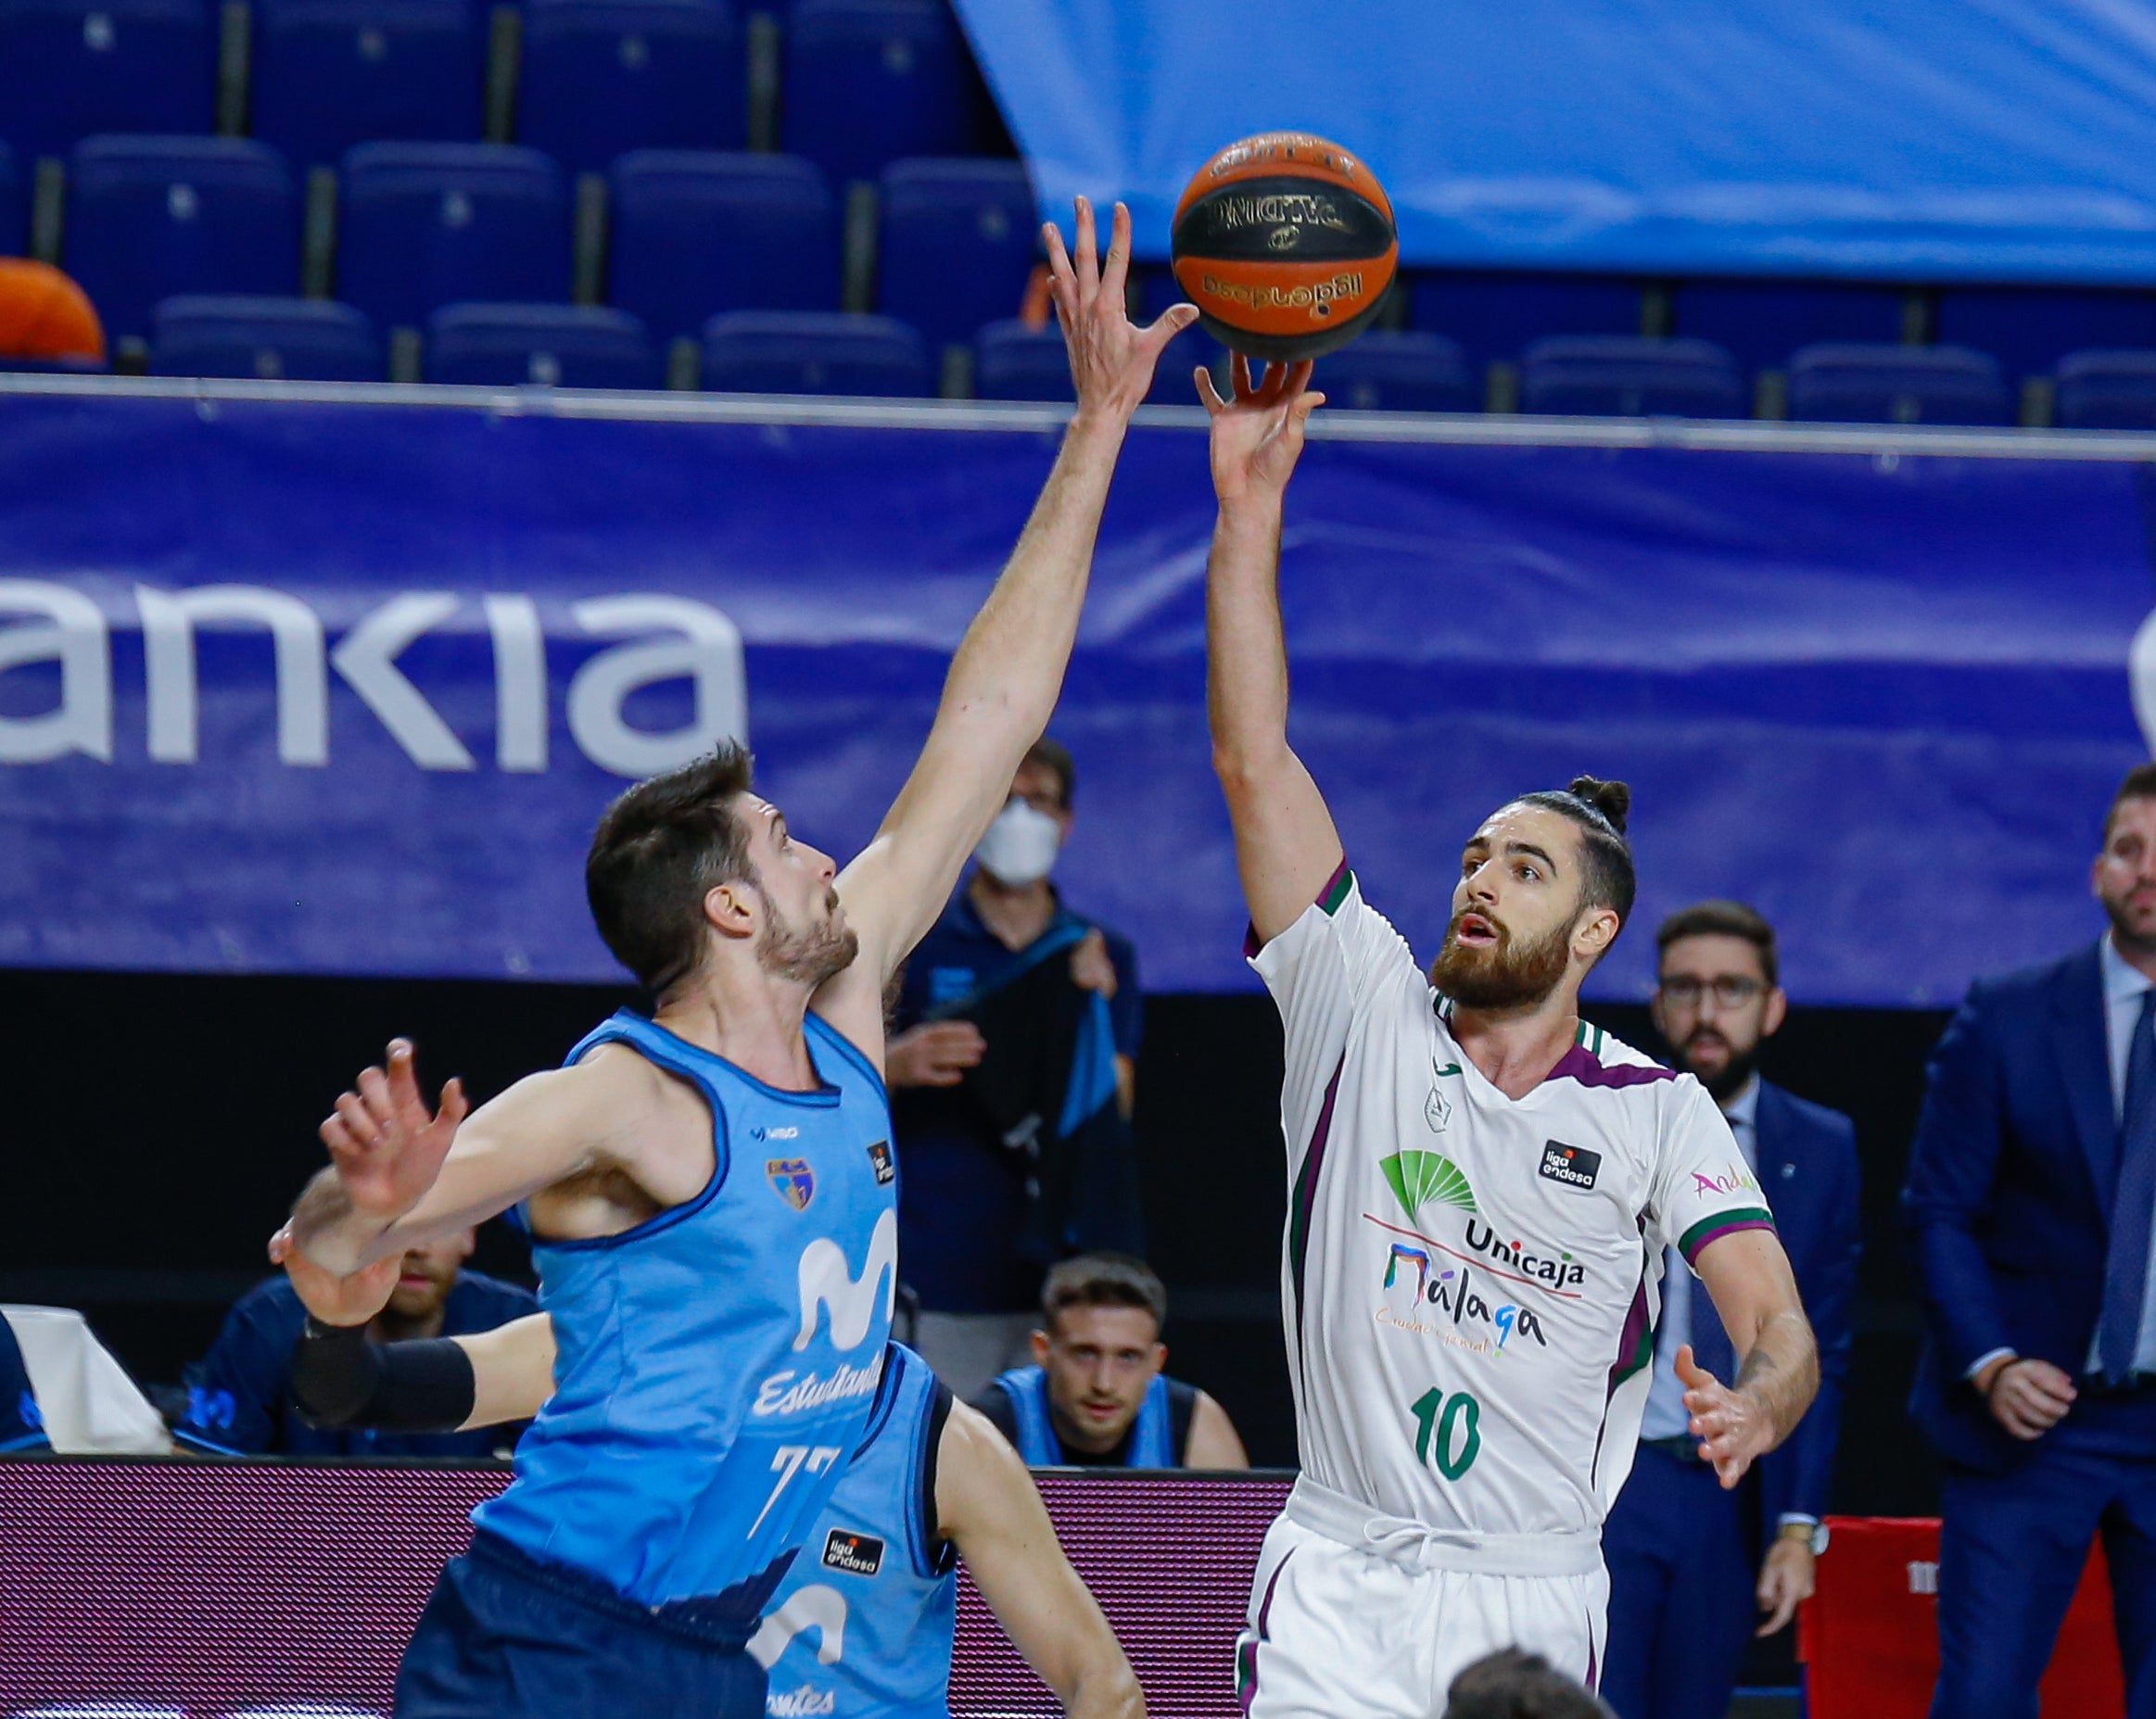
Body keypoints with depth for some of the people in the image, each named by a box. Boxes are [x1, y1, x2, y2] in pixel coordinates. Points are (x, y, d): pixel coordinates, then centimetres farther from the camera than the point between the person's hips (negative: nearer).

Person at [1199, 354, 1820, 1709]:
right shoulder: (1363, 1010, 6)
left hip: (1535, 1599, 0)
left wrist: (1757, 1408, -31)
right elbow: (1254, 760, 1)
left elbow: (1777, 1320, -6)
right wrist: (1251, 506, -5)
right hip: (1338, 1585, 0)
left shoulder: (1658, 1114, 3)